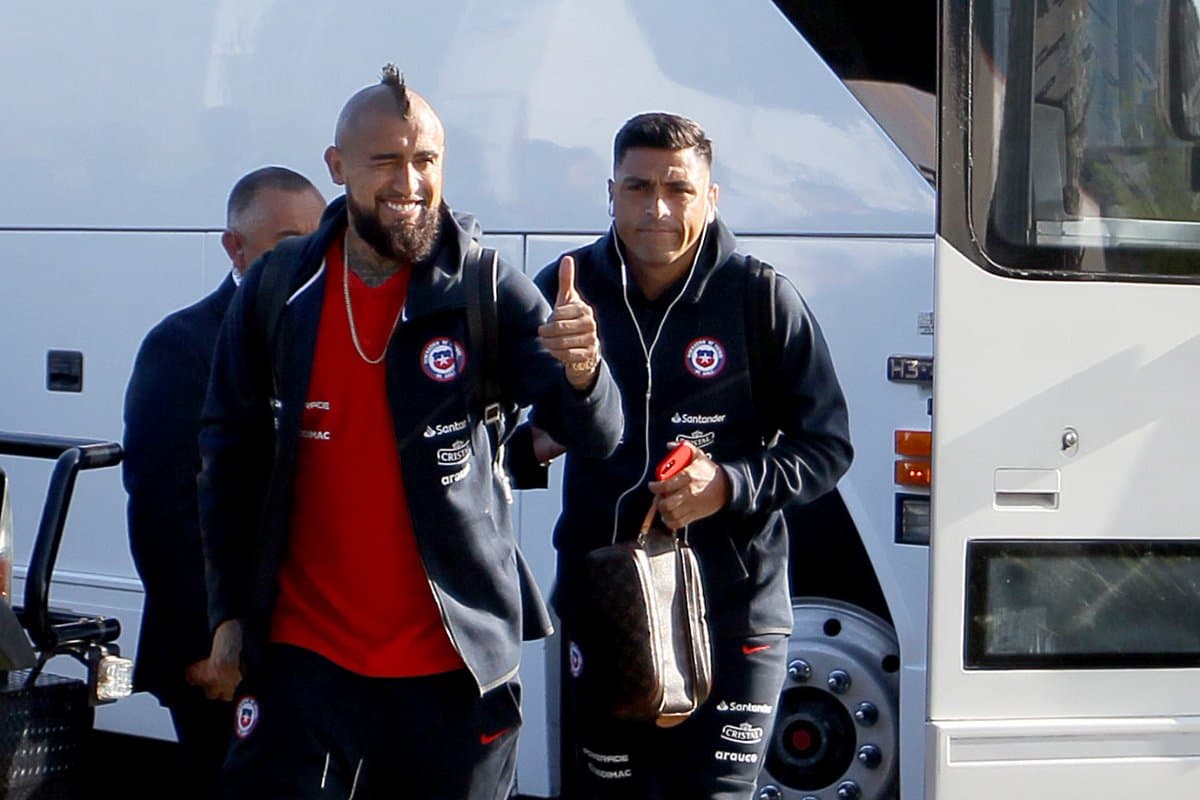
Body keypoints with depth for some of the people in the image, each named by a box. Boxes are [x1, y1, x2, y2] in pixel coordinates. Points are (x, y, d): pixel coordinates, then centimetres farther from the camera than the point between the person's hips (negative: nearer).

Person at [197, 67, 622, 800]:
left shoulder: (488, 291, -5)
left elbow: (598, 436, -13)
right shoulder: (278, 292, 0)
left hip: (456, 663, -1)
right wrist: (229, 612, 8)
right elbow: (232, 457, 10)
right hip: (305, 655, 1)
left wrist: (582, 372, -35)